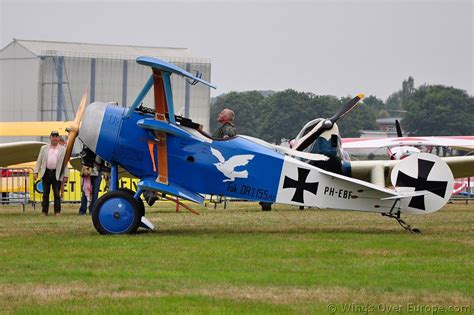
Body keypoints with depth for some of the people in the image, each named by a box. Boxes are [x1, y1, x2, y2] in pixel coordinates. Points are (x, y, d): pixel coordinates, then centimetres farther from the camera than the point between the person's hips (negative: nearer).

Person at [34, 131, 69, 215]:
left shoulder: (63, 150, 6)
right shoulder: (44, 148, 10)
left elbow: (65, 164, 4)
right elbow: (39, 161, 9)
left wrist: (65, 176, -2)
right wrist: (36, 172, 0)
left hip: (57, 174, -1)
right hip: (46, 173, 1)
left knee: (57, 194, 0)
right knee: (45, 193, 4)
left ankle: (57, 212, 5)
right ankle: (44, 211, 8)